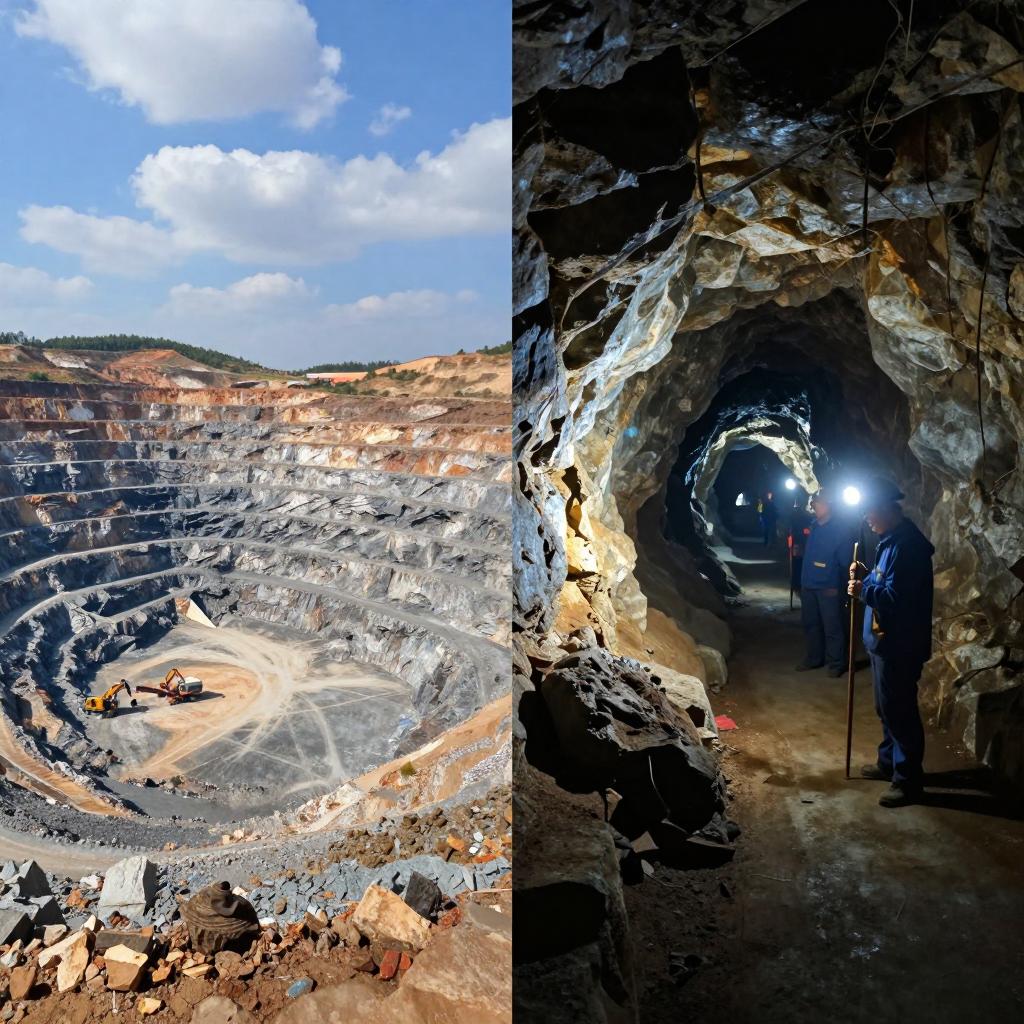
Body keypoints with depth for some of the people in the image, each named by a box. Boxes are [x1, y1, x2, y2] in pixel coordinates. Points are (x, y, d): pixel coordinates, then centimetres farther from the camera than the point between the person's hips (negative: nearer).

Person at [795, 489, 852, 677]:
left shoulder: (841, 529, -8)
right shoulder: (812, 527, 12)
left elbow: (845, 560, -10)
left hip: (829, 587, -7)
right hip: (808, 585, 7)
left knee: (832, 627, -1)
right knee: (810, 624, 15)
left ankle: (836, 663, 12)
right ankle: (813, 658, 29)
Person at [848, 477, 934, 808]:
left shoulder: (907, 545, -23)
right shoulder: (891, 539, 11)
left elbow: (895, 597, -27)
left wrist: (864, 591, -14)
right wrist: (863, 580, 1)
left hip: (899, 645, -11)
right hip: (884, 640, 11)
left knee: (899, 711, -1)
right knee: (886, 708, 22)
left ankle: (908, 781, 10)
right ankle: (889, 763, 36)